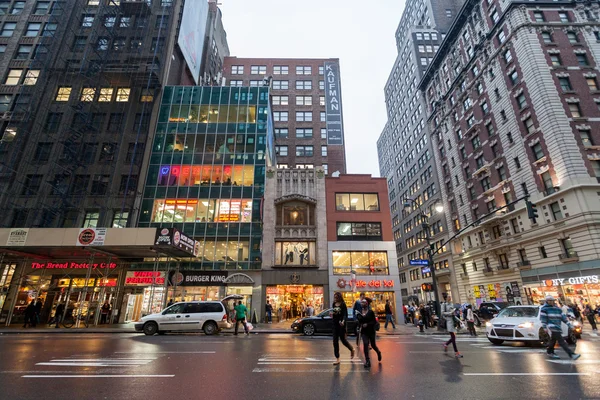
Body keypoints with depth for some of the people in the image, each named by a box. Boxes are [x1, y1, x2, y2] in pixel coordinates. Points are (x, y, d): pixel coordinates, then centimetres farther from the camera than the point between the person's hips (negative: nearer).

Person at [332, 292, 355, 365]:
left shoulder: (343, 304, -10)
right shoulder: (334, 304, 5)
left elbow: (345, 314, -17)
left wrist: (343, 321, -34)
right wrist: (332, 314, -3)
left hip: (341, 324, -5)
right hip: (335, 324, 5)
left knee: (343, 339, 4)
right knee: (335, 341, 3)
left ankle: (352, 349, 35)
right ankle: (337, 359, 12)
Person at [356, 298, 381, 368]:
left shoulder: (370, 312, -9)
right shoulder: (360, 313, 0)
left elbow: (374, 321, -9)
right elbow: (359, 321, 6)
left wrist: (367, 324, -20)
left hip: (371, 331, -2)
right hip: (364, 331, 2)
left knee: (373, 345, 11)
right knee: (365, 344, -14)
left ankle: (378, 352, 46)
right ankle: (367, 361, -2)